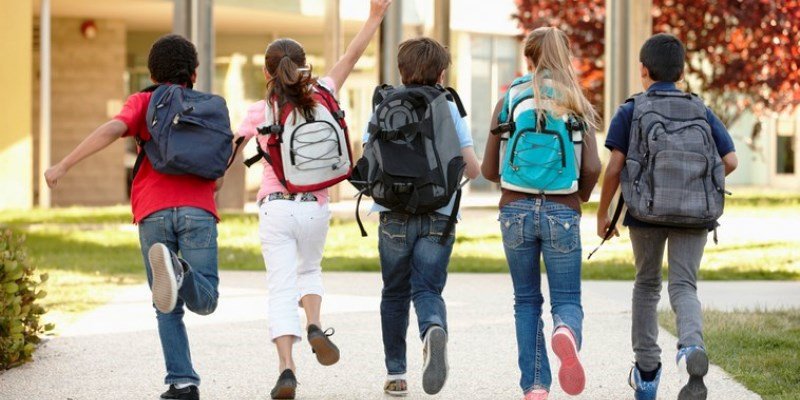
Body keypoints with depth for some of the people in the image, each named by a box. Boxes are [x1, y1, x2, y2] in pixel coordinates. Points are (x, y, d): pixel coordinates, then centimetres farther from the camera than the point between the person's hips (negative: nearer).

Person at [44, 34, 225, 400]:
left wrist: (63, 165, -6)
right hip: (198, 209, 0)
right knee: (204, 300, -5)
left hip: (154, 213, 0)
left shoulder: (144, 102, 14)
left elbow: (113, 129, -7)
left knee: (168, 310, 8)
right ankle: (179, 270, -38)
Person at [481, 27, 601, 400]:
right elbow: (592, 168, -5)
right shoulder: (576, 104, 3)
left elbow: (489, 169, 4)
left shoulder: (509, 100, 3)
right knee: (567, 299, 6)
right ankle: (566, 333, -30)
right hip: (562, 212, -1)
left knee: (526, 300, 14)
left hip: (516, 209, 1)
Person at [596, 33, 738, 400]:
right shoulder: (702, 111, 10)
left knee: (647, 284, 18)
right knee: (683, 287, 0)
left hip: (647, 209, -1)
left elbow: (615, 167, -5)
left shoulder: (631, 111, 2)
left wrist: (603, 212, 6)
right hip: (695, 211, 1)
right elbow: (730, 161, 5)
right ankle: (692, 346, -33)